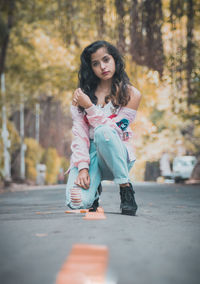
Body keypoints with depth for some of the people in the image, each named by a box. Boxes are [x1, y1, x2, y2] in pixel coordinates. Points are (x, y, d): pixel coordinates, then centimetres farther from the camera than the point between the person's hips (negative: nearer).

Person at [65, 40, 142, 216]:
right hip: (88, 155, 2)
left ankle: (126, 188, -21)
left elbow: (114, 130, -10)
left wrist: (89, 106, -16)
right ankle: (94, 188, 13)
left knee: (103, 131, -37)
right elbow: (79, 132, -4)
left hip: (115, 156, -2)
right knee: (77, 203, -27)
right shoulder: (83, 93, 6)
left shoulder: (131, 94, 0)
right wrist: (82, 167, -17)